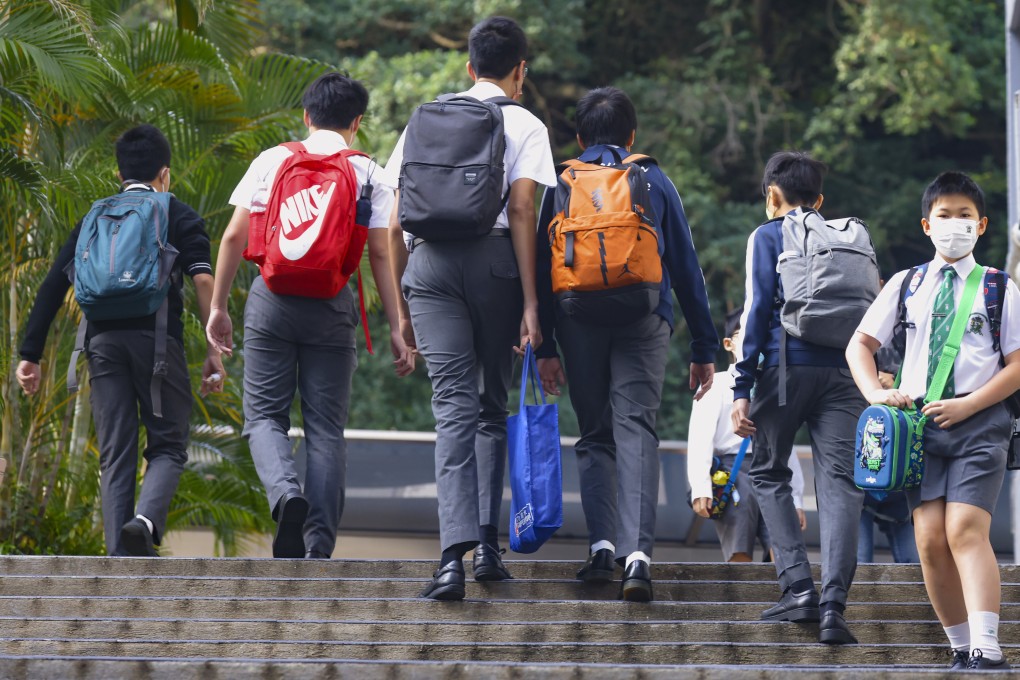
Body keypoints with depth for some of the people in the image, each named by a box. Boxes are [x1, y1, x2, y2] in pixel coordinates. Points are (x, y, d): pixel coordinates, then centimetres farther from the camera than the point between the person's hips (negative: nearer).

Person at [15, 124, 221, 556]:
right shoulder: (179, 216, 12)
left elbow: (53, 286, 14)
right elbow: (203, 279, -3)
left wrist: (30, 354, 14)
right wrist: (215, 348, -5)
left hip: (104, 340, 3)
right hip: (157, 337, -3)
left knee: (115, 454, 6)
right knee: (168, 444, 5)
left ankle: (120, 555, -4)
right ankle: (145, 521, -23)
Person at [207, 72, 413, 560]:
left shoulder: (271, 161, 8)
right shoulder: (367, 173, 6)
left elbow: (234, 237, 5)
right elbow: (380, 254, 1)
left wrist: (218, 307, 12)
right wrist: (396, 329, 4)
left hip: (271, 299, 0)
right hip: (332, 305, 0)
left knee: (265, 414, 7)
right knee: (326, 427, 4)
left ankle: (285, 491, -23)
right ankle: (319, 547, -3)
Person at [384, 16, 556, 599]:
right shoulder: (524, 125, 8)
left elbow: (396, 221, 14)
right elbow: (521, 212, -3)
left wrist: (399, 303, 19)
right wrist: (530, 301, -4)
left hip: (428, 261, 2)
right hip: (493, 257, -2)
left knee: (454, 404, -4)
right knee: (492, 402, 13)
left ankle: (455, 552, -19)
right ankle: (487, 544, 11)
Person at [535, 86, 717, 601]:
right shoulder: (655, 181, 13)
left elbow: (543, 266, 6)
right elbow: (686, 268, 13)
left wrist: (545, 346, 6)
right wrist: (703, 349, 16)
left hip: (578, 319, 1)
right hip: (646, 322, -1)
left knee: (595, 435, 12)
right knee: (636, 430, -8)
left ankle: (602, 545, -4)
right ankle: (637, 554, -23)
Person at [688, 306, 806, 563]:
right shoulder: (717, 385, 11)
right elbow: (700, 438, 0)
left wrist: (796, 499, 16)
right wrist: (700, 488, -14)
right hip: (733, 469, -4)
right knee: (740, 560, -14)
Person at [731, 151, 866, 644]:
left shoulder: (768, 236, 7)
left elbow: (757, 309, -2)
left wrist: (743, 388, -3)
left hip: (786, 369, -3)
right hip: (843, 374, 3)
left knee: (769, 475, 14)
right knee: (839, 483, -5)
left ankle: (798, 588, 0)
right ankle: (833, 604, -20)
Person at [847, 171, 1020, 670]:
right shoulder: (906, 285, 14)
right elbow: (860, 345, 17)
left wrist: (966, 405, -11)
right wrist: (876, 392, -1)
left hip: (978, 422, -3)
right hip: (921, 420, 3)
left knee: (966, 531, -18)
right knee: (930, 539, -4)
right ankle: (961, 646, 6)